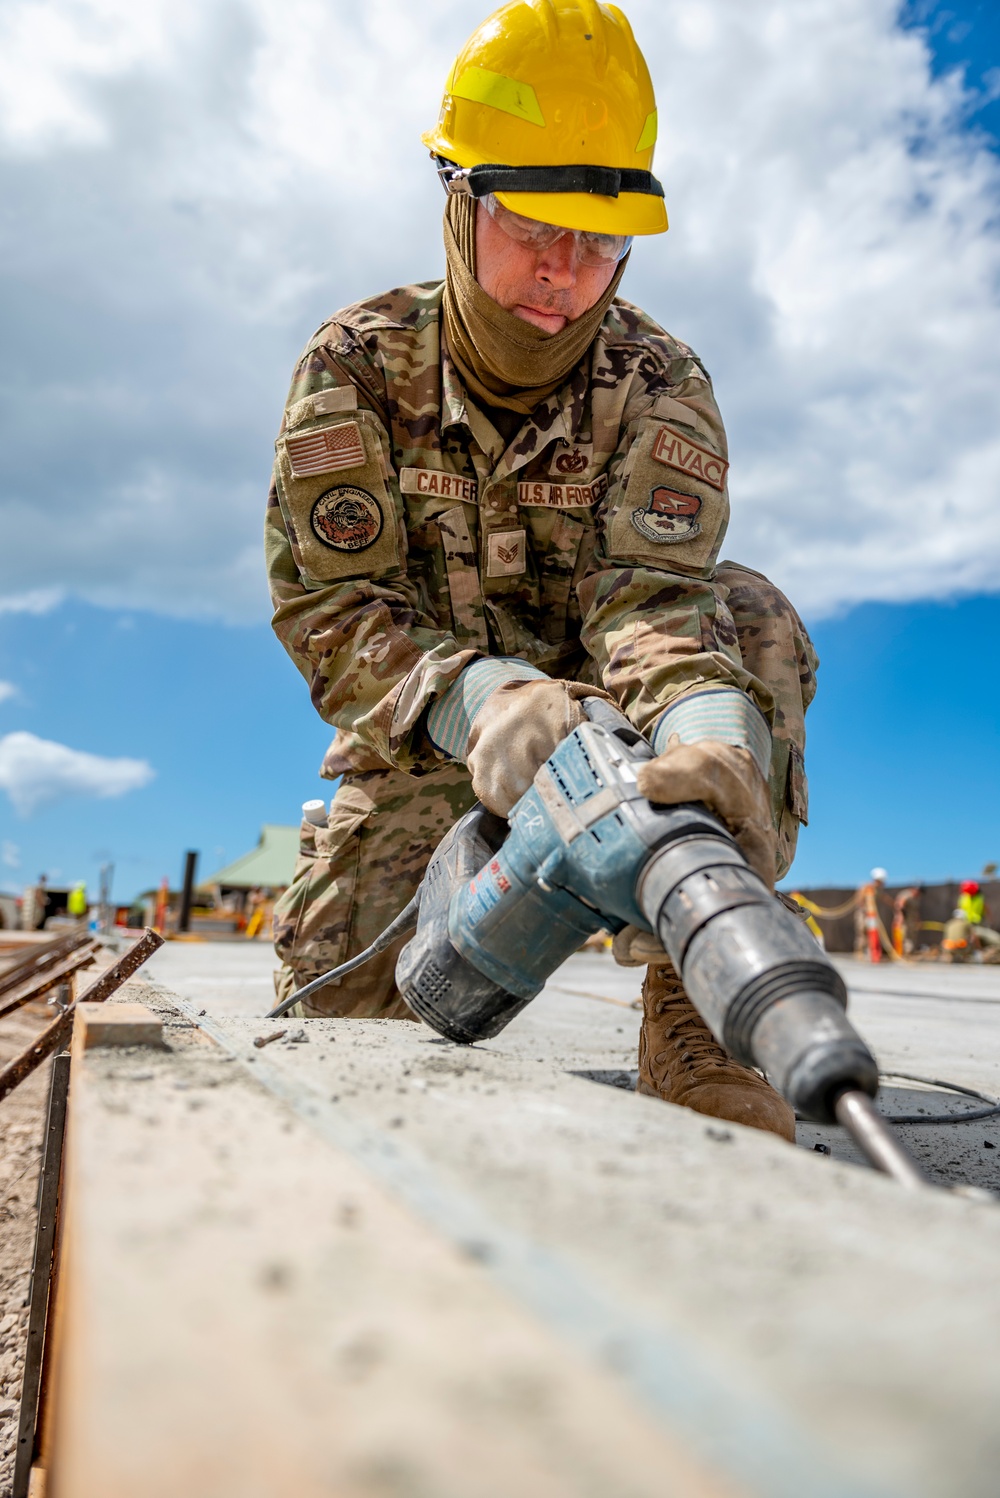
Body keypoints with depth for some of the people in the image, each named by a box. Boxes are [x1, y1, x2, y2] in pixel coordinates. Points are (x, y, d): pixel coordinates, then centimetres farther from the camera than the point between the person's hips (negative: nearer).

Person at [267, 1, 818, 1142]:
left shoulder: (659, 385, -12)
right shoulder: (359, 362, -11)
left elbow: (648, 587, -29)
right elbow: (326, 600, -20)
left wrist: (707, 726, -53)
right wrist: (474, 697, -42)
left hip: (609, 708, 0)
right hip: (430, 737, 1)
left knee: (749, 619, -30)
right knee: (337, 993, -14)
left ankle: (691, 1018, -28)